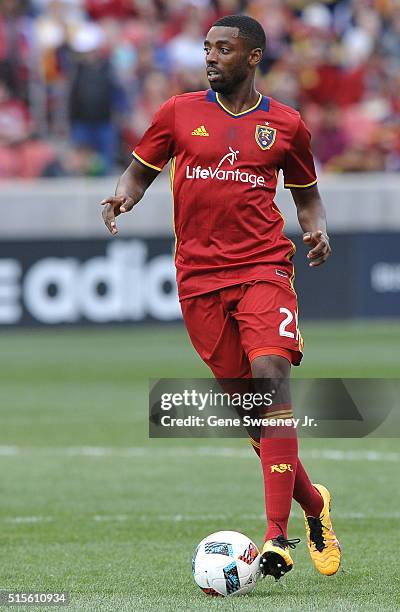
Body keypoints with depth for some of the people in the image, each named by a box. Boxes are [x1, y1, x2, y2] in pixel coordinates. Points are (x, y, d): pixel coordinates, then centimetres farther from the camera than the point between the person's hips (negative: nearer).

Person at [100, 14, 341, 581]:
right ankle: (312, 503, 26)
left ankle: (278, 536, -25)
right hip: (199, 274, 2)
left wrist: (317, 232, 0)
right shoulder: (180, 113, 9)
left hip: (264, 267, -2)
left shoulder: (285, 124, 7)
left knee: (271, 375, -21)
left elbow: (307, 195, 20)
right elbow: (140, 172, 17)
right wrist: (122, 196, -5)